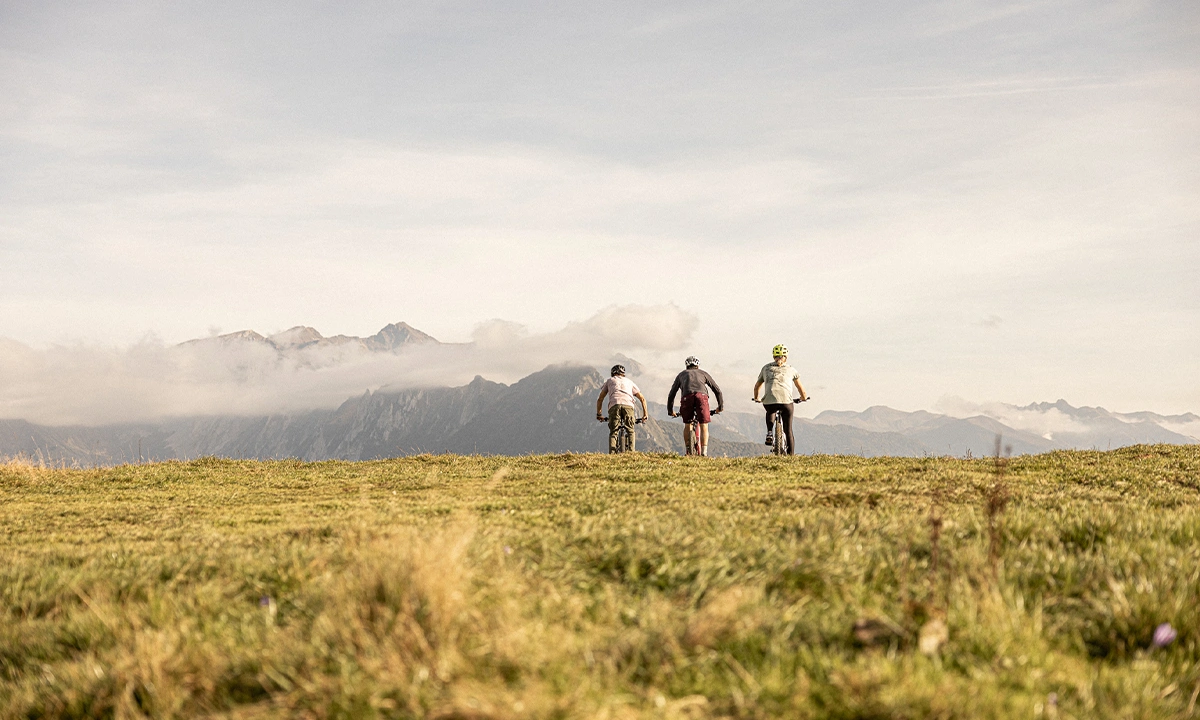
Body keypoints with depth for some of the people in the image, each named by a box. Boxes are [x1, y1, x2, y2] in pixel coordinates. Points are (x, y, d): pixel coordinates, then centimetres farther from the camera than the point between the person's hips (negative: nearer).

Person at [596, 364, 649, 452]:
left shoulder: (609, 381, 31)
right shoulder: (629, 381, 34)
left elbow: (600, 399, 28)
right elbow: (642, 398, 30)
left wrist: (598, 414, 36)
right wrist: (645, 414, 34)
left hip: (614, 406, -1)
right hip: (628, 405, 1)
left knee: (613, 433, 5)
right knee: (631, 431, 16)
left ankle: (612, 453, -14)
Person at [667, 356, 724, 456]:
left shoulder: (682, 374, 34)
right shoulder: (703, 373, 32)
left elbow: (672, 394, 34)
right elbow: (717, 390, 30)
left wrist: (670, 410, 42)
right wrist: (720, 406, 37)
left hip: (687, 397, 1)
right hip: (701, 395, -1)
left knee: (687, 425, 17)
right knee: (704, 426, 3)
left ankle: (688, 451, 14)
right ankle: (704, 452, -9)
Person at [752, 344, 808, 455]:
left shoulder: (766, 368, 22)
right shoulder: (791, 369, 20)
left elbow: (757, 386, 30)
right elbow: (800, 386, 29)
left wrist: (756, 398, 48)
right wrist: (803, 397, 49)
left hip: (769, 401, 1)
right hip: (786, 401, -1)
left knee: (770, 412, 37)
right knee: (788, 430, 10)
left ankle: (770, 432, 14)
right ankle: (791, 454, 2)